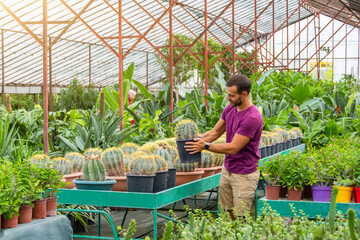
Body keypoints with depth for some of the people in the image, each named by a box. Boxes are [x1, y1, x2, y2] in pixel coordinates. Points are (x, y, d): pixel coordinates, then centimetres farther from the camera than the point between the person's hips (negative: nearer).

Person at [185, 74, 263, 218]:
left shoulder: (252, 118, -24)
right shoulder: (230, 109, 2)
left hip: (244, 175, -8)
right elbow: (215, 132, 11)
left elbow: (233, 148, -23)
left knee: (241, 218, -1)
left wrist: (206, 146, -17)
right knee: (227, 212, 12)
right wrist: (198, 139, -5)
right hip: (227, 169, 8)